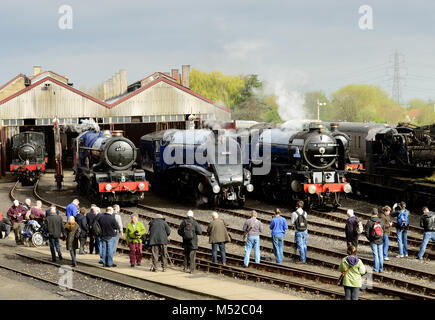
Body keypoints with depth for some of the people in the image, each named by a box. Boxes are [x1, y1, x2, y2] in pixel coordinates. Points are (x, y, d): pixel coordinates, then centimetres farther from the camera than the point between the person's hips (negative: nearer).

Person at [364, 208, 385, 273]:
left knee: (375, 255, 0)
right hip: (380, 240, 3)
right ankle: (381, 269, 15)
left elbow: (367, 233, -11)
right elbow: (384, 230, 7)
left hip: (373, 241, -3)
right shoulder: (381, 222, 0)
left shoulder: (369, 222, -11)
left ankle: (376, 269, 2)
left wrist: (369, 238, 5)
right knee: (381, 255, 9)